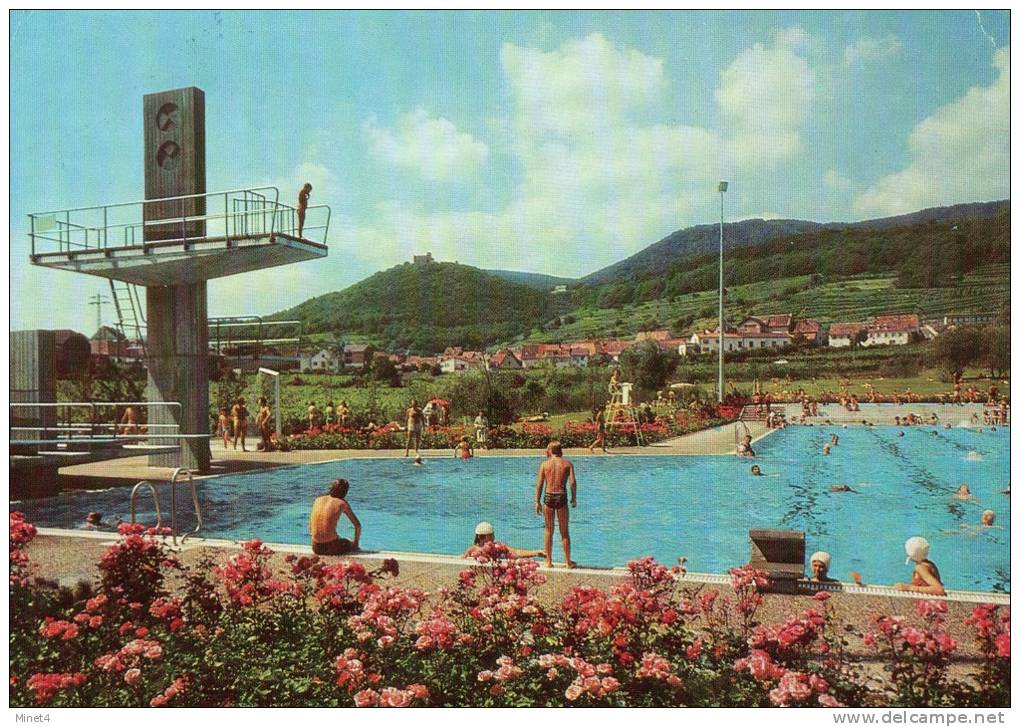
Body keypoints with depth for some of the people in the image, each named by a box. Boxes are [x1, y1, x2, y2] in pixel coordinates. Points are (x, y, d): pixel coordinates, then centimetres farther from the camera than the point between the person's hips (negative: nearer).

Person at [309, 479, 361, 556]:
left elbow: (310, 528, 17)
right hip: (331, 546, -4)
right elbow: (357, 525, 4)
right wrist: (356, 543, 20)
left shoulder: (318, 500, 12)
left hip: (316, 548, 4)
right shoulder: (342, 503, 0)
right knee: (351, 544, 26)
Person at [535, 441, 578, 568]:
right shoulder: (567, 463, 2)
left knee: (549, 531, 12)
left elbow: (539, 484, 0)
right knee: (564, 531, 10)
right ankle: (568, 562, 15)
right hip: (561, 497, -1)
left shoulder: (544, 464, 4)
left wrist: (537, 502, 5)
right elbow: (573, 482, -7)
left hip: (548, 497, 1)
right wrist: (574, 498, 4)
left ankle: (548, 561, 17)